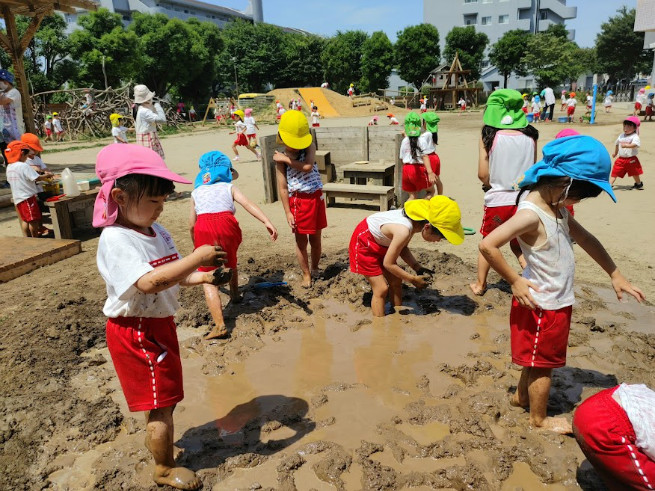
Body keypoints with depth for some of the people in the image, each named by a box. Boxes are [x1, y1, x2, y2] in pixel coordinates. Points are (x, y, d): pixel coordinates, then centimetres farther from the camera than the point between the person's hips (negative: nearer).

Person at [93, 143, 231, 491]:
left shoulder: (158, 232, 3)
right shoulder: (115, 240, -24)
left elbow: (176, 276, 9)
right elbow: (149, 282, -37)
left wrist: (204, 277, -10)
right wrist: (197, 258, -36)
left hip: (158, 325, 8)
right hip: (136, 332, -8)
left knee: (160, 397, 25)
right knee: (162, 401, 4)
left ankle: (155, 439, 49)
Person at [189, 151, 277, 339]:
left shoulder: (196, 192, 27)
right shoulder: (229, 187, 22)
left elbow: (191, 225, 22)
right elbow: (248, 203, 3)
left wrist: (196, 245, 39)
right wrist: (267, 221, -10)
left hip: (204, 228, -1)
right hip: (226, 224, 1)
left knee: (208, 279, 1)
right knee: (230, 262, 33)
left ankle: (220, 325, -11)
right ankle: (234, 294, 51)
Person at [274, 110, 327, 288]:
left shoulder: (310, 146, -3)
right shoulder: (281, 159, -7)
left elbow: (308, 166, -23)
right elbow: (282, 188, -7)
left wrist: (287, 159, -18)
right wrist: (288, 212, -9)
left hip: (316, 198, 2)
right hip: (297, 201, -2)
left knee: (315, 239, 14)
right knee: (301, 241, 6)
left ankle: (315, 268, 36)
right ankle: (306, 274, 22)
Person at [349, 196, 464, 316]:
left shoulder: (416, 219, -13)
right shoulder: (404, 230, -38)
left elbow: (402, 249, 3)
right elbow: (388, 263, -25)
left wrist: (418, 268, -9)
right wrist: (413, 279, -15)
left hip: (381, 243, 8)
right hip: (364, 243, -8)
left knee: (396, 282, 9)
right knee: (381, 289, -9)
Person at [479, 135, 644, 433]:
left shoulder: (557, 208, 3)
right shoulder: (531, 214, -27)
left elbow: (586, 240, 13)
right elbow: (487, 245, -34)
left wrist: (616, 275, 15)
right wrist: (514, 281, -24)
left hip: (557, 301, 9)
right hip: (541, 305, -9)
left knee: (538, 358, 25)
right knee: (543, 362, 10)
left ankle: (521, 396, 46)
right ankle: (539, 418, 31)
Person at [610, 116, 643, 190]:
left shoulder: (635, 137, -12)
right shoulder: (621, 136, 8)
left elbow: (635, 144, -31)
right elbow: (617, 144, 25)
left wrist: (626, 145, -47)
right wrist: (615, 153, 34)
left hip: (631, 160, -4)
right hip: (621, 159, 4)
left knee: (634, 173, 14)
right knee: (615, 172, -6)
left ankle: (639, 184, 35)